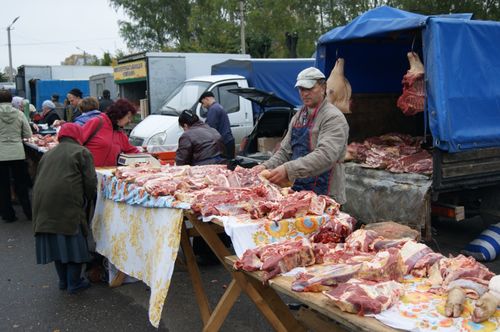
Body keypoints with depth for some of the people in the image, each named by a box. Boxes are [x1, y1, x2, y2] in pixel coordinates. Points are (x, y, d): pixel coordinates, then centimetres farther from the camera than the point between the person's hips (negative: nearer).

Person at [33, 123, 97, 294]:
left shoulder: (48, 154, 23)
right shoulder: (81, 152, 4)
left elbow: (40, 179, 22)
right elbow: (91, 182, -3)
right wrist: (87, 199, 15)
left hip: (44, 206, 6)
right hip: (67, 206, -6)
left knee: (56, 243, 15)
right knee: (73, 243, 5)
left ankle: (63, 280, 26)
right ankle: (74, 283, 11)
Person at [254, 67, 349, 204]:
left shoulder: (333, 118, -13)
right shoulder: (298, 117, 13)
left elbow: (325, 156, -26)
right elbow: (285, 151, 15)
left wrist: (289, 169, -34)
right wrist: (267, 166, -4)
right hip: (298, 190, 7)